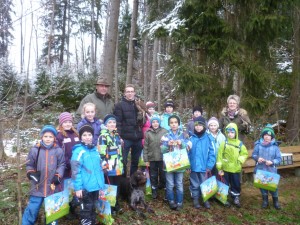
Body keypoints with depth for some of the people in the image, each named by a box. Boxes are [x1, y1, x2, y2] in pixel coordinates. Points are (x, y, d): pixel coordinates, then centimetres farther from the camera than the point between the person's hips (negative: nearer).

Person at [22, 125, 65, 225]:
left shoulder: (58, 150, -5)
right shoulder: (35, 150, -1)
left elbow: (62, 165, 2)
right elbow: (29, 165, 10)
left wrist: (58, 176, -11)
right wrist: (31, 173, -7)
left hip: (53, 187, 0)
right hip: (37, 187, 0)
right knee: (32, 209, 6)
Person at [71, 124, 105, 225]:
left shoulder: (95, 150, 7)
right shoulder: (78, 151, -13)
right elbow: (76, 171, -16)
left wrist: (101, 184, 12)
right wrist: (78, 188, -18)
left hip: (96, 186, 6)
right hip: (85, 188, -6)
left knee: (93, 208, 21)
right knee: (86, 210, 5)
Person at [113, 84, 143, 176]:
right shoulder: (120, 105, -1)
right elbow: (117, 122, -10)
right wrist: (119, 136, -18)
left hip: (137, 138, 5)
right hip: (125, 138, -5)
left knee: (136, 161, 15)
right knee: (123, 161, 2)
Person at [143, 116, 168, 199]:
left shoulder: (164, 131, -4)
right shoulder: (148, 133, -1)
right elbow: (145, 147, 1)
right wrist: (146, 160, -1)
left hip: (162, 158, -1)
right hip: (152, 158, 1)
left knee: (163, 174, 11)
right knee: (153, 176, 11)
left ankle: (163, 187, 32)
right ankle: (154, 191, 27)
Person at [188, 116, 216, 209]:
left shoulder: (208, 138, -7)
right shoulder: (191, 138, -5)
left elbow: (212, 154, -6)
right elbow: (187, 153, -1)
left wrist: (209, 166, -10)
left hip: (204, 167, 0)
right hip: (193, 167, 1)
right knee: (195, 184, 14)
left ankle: (205, 199, 32)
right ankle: (195, 199, 31)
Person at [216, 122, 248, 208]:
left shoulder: (240, 144, 2)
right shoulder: (224, 143, -4)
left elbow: (245, 153, 10)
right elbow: (219, 156, -5)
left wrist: (240, 160, -7)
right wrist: (219, 168, -7)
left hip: (236, 169, 2)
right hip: (225, 168, -2)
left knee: (236, 184, 11)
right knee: (225, 184, 8)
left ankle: (236, 198, 29)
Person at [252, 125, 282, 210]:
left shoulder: (275, 146, -9)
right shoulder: (258, 145, -6)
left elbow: (279, 159, -6)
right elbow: (253, 155, 2)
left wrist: (272, 162, -23)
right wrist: (257, 158, -19)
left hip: (271, 171, -1)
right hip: (260, 170, 2)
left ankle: (275, 201, 33)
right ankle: (265, 201, 35)